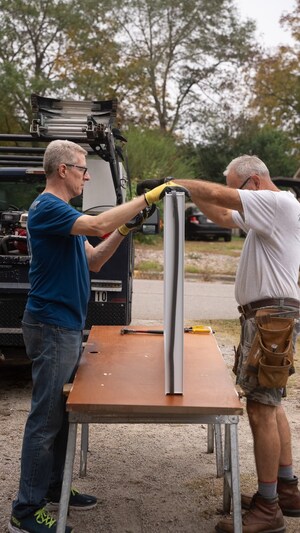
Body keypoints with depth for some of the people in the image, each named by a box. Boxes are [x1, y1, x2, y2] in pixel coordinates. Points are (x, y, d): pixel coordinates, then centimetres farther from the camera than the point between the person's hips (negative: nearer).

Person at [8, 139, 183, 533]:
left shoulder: (64, 212, 16)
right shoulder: (47, 208, -15)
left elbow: (93, 261, 15)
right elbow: (99, 224, -31)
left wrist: (125, 228, 3)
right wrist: (148, 196, -25)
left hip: (67, 326, 10)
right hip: (51, 327, -10)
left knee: (62, 413, 16)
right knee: (46, 418, -5)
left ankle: (53, 487, 28)